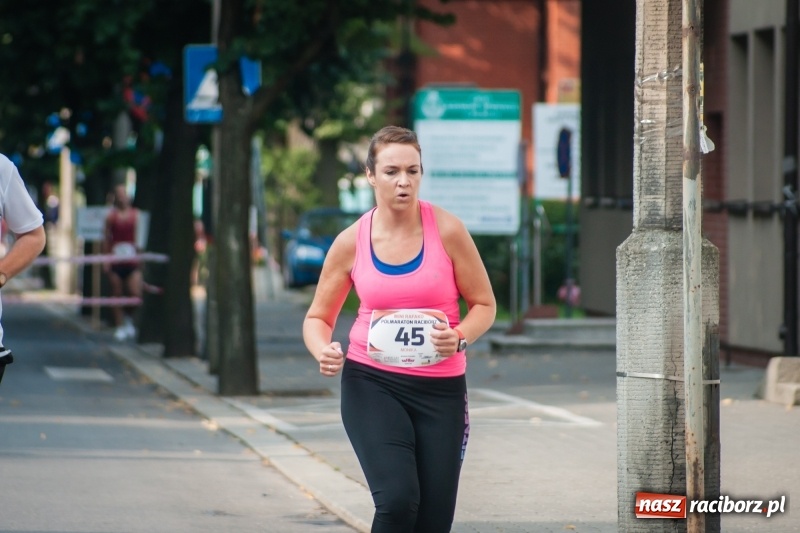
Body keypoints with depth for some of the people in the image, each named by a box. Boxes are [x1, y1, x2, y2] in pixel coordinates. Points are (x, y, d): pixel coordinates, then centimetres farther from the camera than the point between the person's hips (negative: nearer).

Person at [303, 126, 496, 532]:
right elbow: (318, 316, 9)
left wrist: (459, 338, -18)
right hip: (371, 381, -1)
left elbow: (484, 305, 3)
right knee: (397, 499, -21)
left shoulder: (447, 231, -6)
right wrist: (323, 351, -13)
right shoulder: (351, 242, -2)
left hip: (440, 387, 1)